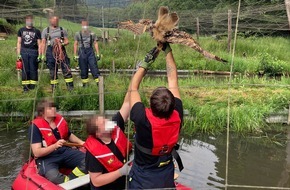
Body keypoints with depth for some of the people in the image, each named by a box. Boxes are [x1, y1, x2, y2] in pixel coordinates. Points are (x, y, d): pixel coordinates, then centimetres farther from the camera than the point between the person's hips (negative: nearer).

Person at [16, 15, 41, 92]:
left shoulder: (36, 31, 6)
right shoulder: (21, 30, 11)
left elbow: (39, 44, 5)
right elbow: (19, 43, 11)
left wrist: (39, 55, -3)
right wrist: (18, 54, 2)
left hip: (33, 52, -1)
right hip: (24, 52, 1)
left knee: (33, 70, 0)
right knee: (25, 70, 1)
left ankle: (33, 86, 8)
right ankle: (25, 86, 7)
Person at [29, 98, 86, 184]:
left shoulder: (60, 119, 5)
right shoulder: (36, 126, -13)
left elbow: (69, 135, 23)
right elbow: (37, 153, -19)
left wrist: (81, 142, 4)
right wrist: (55, 146, -33)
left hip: (64, 151, 6)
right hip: (46, 157, -6)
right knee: (53, 176, -39)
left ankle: (70, 180, -25)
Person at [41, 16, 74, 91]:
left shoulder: (62, 30, 14)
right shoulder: (45, 30, 11)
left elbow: (67, 41, 12)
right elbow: (43, 43, 7)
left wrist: (63, 43, -12)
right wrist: (43, 55, -1)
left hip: (61, 51, 0)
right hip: (50, 51, 0)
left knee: (66, 69, -5)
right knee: (52, 71, 3)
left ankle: (70, 87, -2)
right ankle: (54, 89, 11)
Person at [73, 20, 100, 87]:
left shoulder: (92, 34, 5)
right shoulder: (78, 34, 5)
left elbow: (95, 44, 6)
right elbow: (75, 45, 6)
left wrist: (98, 54, 1)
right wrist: (75, 55, 1)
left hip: (90, 52, 0)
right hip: (82, 52, 0)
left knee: (94, 67, -5)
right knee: (83, 69, 5)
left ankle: (98, 82, -4)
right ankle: (85, 84, 15)